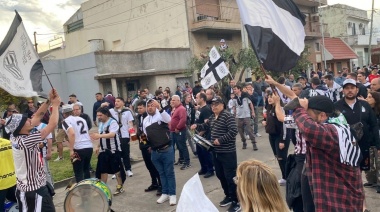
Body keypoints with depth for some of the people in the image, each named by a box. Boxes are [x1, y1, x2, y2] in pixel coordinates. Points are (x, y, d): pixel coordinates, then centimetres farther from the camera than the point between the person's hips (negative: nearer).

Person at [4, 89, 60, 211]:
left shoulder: (15, 137, 0)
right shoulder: (26, 141, -25)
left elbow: (37, 116, 6)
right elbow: (53, 125, -23)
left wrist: (49, 101, 1)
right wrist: (55, 105, -10)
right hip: (35, 190, -9)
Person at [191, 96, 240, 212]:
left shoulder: (227, 116, -15)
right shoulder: (212, 117, 11)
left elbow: (233, 131, -23)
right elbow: (207, 126, 27)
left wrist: (220, 140, -24)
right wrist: (197, 126, 8)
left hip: (227, 152, -9)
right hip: (216, 151, 9)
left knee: (230, 176, -3)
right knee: (220, 175, 17)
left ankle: (236, 202, 7)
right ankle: (228, 196, 34)